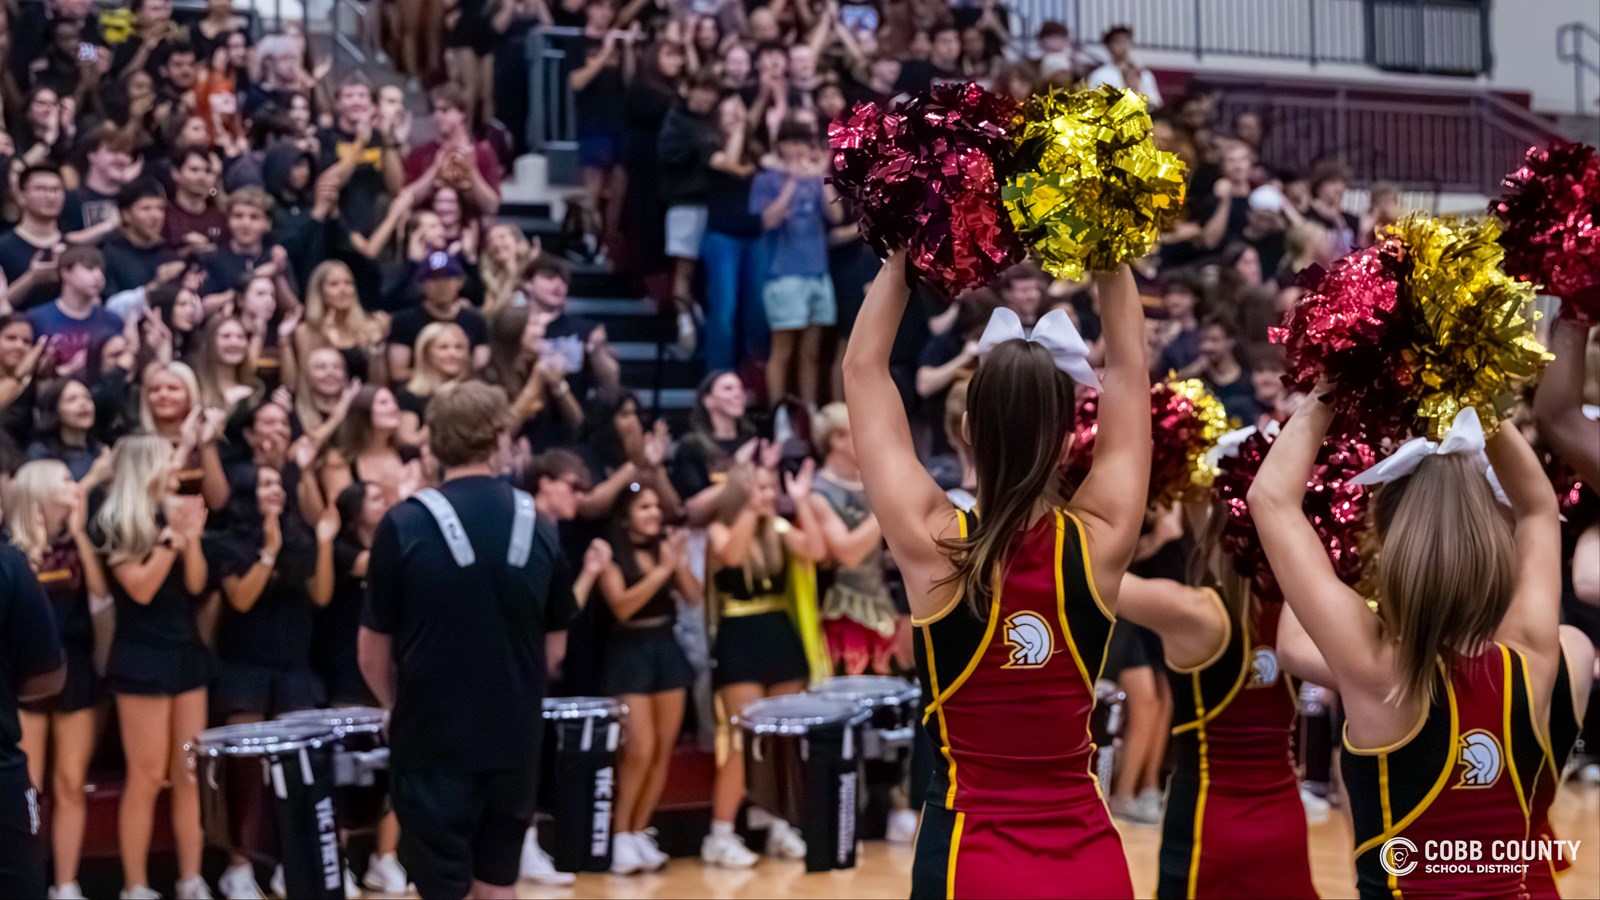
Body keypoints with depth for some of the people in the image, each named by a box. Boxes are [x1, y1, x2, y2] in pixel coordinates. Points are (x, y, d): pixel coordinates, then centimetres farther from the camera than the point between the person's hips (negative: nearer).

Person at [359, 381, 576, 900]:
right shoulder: (539, 529, 1)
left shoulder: (405, 526, -11)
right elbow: (554, 647, 10)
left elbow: (373, 654, -5)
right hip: (515, 739, 4)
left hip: (434, 741, -4)